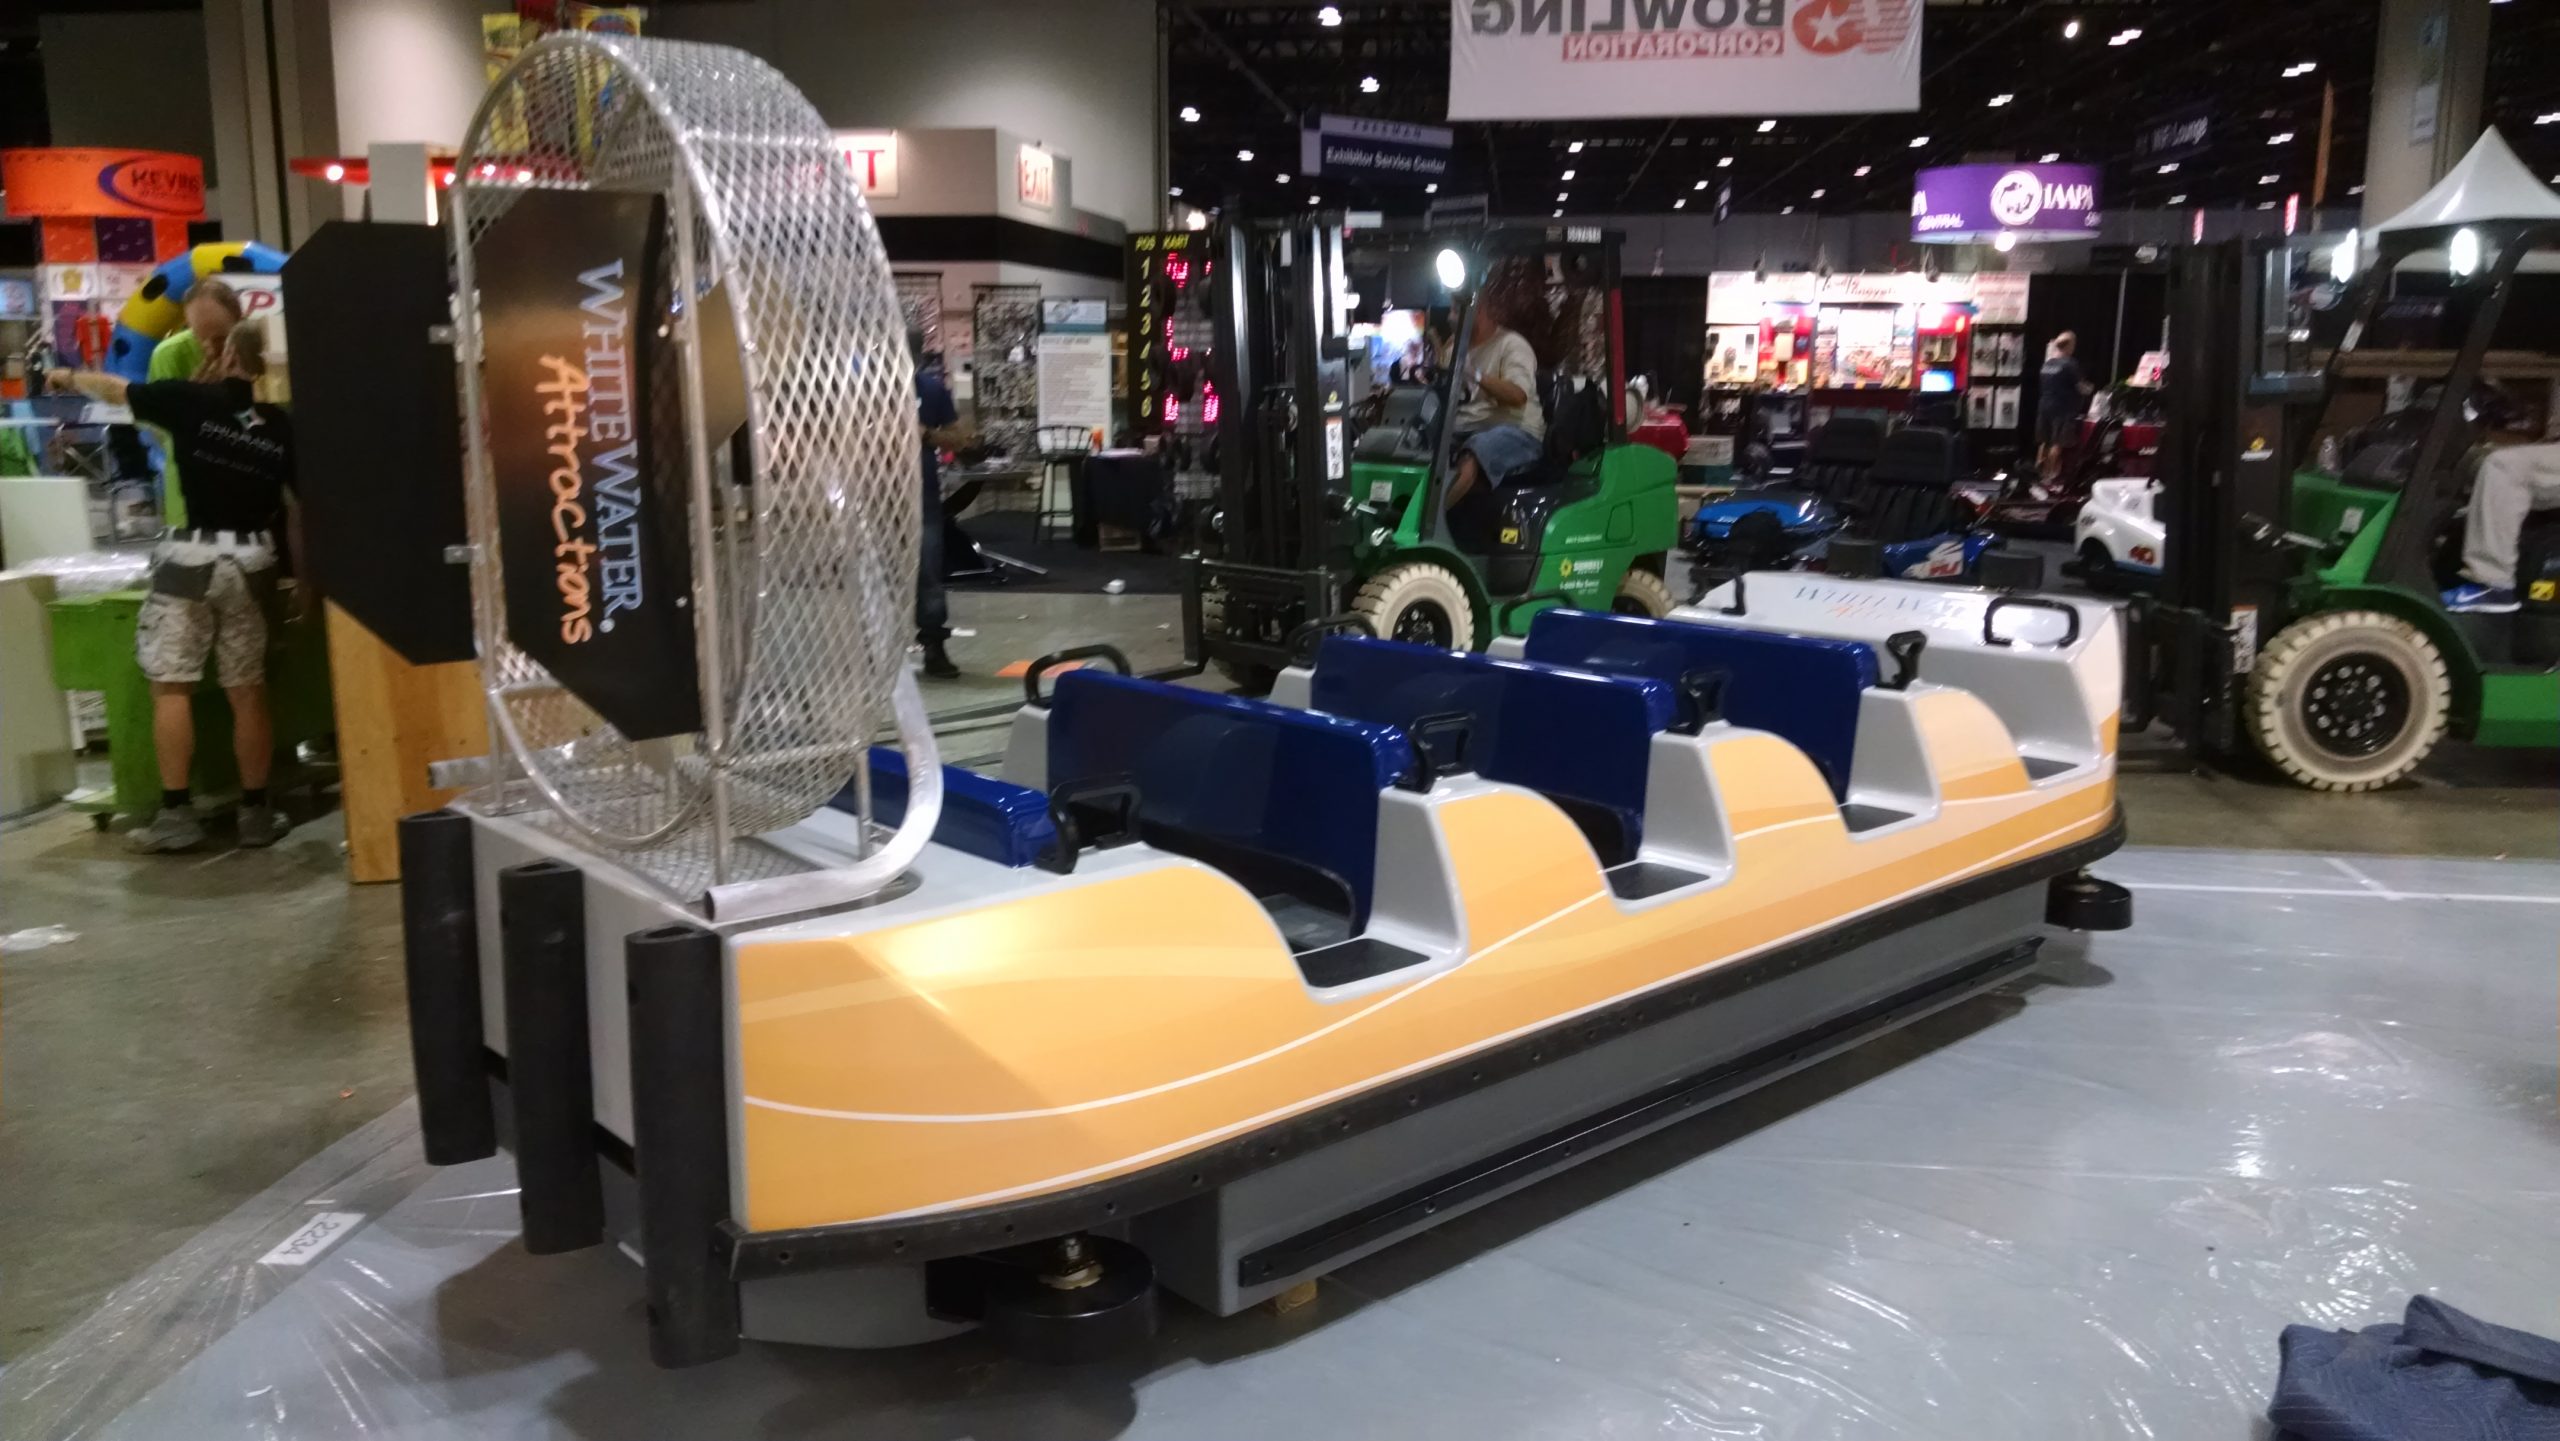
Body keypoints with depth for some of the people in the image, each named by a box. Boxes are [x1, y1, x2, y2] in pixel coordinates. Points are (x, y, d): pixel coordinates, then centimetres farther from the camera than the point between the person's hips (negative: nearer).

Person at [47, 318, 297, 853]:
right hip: (250, 559, 3)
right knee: (247, 692, 7)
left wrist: (69, 377, 34)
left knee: (171, 687, 3)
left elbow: (114, 389, 12)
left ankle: (176, 815, 2)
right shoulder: (281, 427, 3)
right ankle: (256, 813, 10)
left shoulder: (192, 400, -5)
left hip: (191, 556, -3)